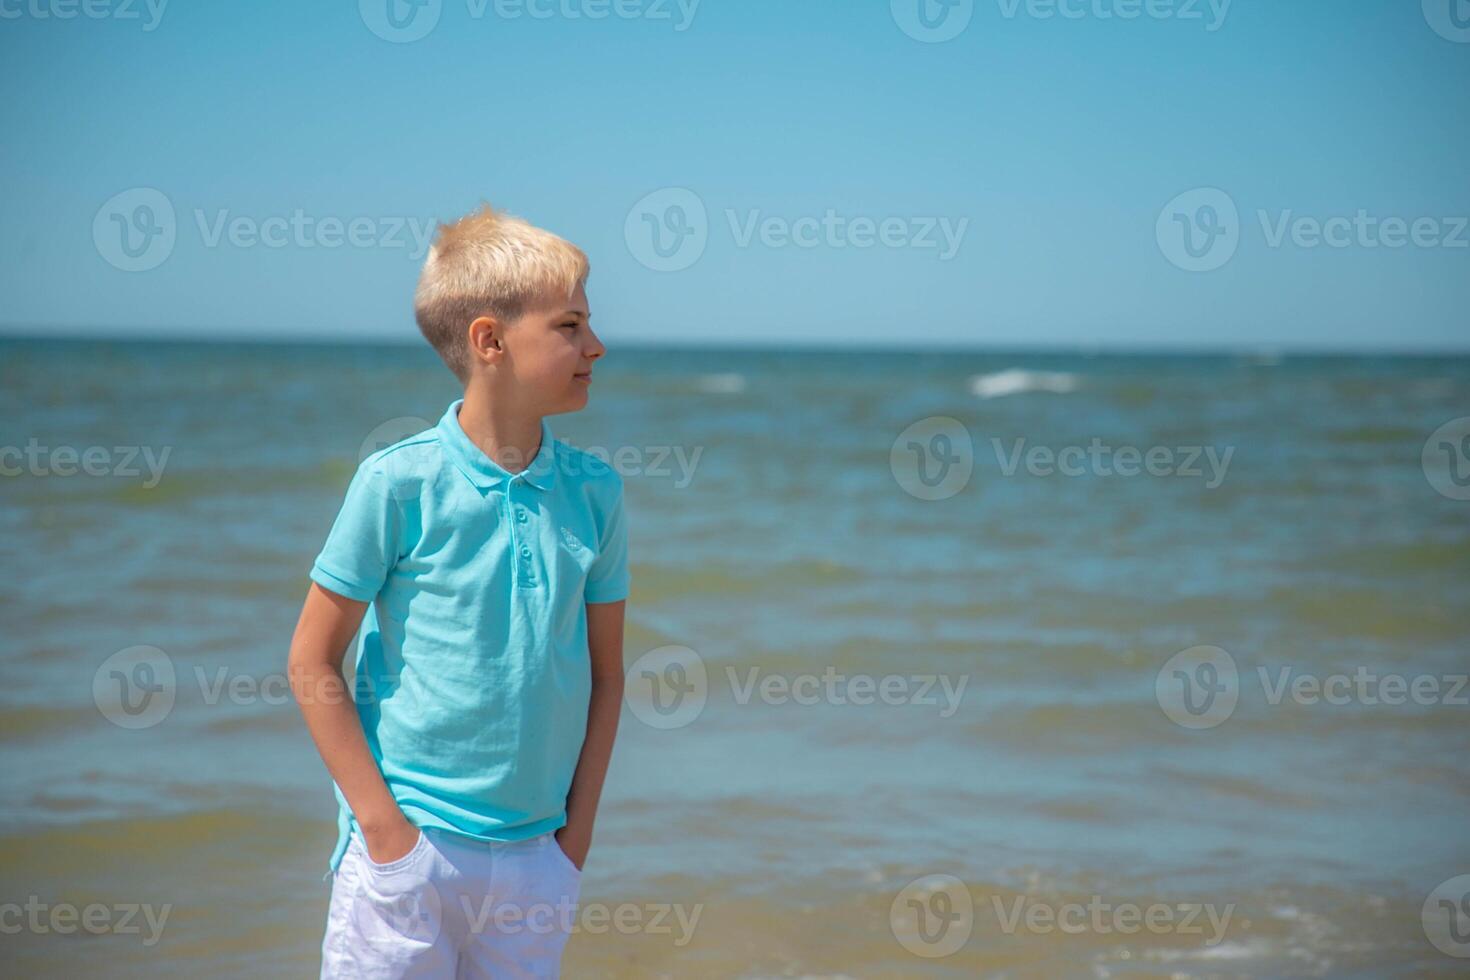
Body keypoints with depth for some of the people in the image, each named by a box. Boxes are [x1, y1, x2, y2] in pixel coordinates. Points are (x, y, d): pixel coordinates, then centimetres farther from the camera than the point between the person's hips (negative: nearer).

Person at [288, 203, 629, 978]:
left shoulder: (593, 492, 3)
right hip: (407, 848, -4)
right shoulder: (398, 482, -9)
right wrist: (383, 823, -9)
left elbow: (604, 673, 10)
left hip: (536, 856, 4)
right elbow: (312, 661, -5)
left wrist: (577, 827, 4)